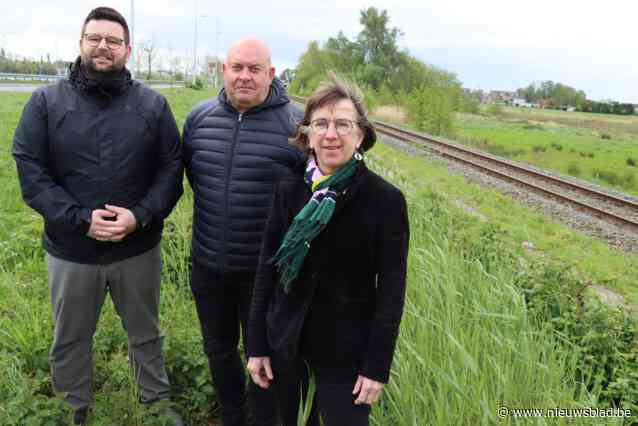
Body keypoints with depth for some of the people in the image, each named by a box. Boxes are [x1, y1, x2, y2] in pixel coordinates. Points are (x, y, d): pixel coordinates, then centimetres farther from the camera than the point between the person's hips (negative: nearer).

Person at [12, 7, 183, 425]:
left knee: (146, 334, 19)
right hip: (70, 251, 0)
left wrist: (140, 216, -18)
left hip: (138, 249, 0)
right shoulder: (46, 102, -3)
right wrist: (81, 219, -19)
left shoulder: (153, 104, -1)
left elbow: (171, 170, -3)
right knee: (70, 341, 18)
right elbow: (30, 172, -8)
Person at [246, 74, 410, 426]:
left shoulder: (386, 200, -12)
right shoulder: (288, 191, -3)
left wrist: (377, 365, -11)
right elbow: (267, 270, 1)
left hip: (346, 352, -3)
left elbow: (391, 291, -10)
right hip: (287, 343, 4)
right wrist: (257, 345, 2)